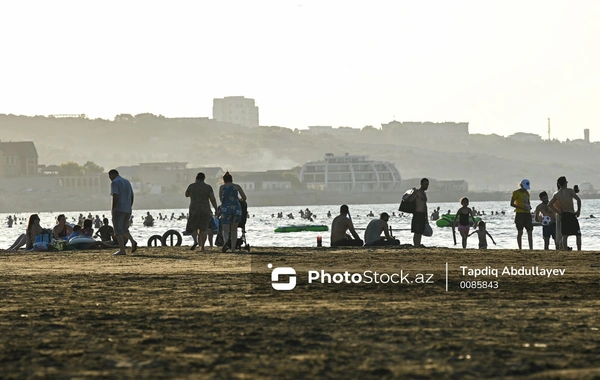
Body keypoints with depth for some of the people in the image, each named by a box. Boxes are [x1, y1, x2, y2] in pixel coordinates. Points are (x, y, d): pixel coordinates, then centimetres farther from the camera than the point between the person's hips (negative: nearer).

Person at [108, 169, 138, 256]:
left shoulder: (114, 183, -7)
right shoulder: (127, 182, 18)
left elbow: (115, 196, -18)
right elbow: (132, 196, 17)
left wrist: (113, 209, -14)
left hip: (119, 209, -8)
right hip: (127, 210, 8)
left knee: (118, 230, -5)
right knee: (124, 228, 19)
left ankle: (122, 250, -13)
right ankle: (133, 242, -4)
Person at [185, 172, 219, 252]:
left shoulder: (191, 186, -1)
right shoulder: (208, 187, 0)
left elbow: (187, 195, 17)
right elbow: (212, 199, -5)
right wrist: (216, 209, 2)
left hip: (194, 210, -1)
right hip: (205, 210, 1)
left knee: (193, 227, 11)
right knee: (203, 229, 8)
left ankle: (195, 241, -14)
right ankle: (202, 246, 3)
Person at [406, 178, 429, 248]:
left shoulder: (424, 194, 20)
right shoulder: (417, 192, -8)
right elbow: (409, 200, -23)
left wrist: (426, 218, 24)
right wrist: (414, 192, -28)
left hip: (423, 215, 9)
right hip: (418, 214, -9)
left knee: (420, 233, 9)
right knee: (417, 233, -11)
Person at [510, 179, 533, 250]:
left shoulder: (527, 193, 16)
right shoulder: (516, 193, -4)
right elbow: (512, 204, -9)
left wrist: (529, 207, 3)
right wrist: (522, 208, -17)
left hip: (527, 214, 6)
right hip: (519, 214, -6)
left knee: (530, 232, 0)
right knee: (520, 232, -5)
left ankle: (531, 248, 0)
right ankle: (520, 249, 0)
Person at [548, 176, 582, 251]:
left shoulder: (556, 194, 7)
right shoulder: (570, 191, -6)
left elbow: (549, 204, 4)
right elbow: (578, 199, -16)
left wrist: (558, 212, 8)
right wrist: (579, 210, -6)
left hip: (563, 215, 4)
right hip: (572, 215, -4)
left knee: (565, 236, 5)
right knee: (578, 235, 4)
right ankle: (579, 250, -3)